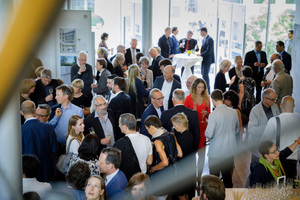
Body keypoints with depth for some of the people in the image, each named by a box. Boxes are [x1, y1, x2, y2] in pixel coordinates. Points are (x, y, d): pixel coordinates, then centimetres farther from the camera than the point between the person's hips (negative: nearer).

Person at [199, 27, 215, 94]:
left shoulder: (209, 39, -18)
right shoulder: (204, 39, 13)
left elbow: (208, 51, -23)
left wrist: (200, 54, -16)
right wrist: (200, 53, 4)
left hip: (207, 60, -10)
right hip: (204, 60, 10)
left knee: (205, 75, -8)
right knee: (203, 74, 15)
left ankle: (207, 91, -2)